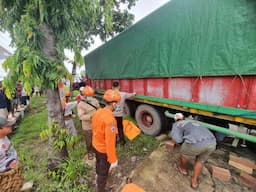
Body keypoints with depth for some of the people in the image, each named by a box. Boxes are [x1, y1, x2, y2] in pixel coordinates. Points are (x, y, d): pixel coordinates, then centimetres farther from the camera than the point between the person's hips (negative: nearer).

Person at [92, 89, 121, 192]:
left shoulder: (97, 112, -10)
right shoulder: (110, 119, -37)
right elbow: (110, 141, -34)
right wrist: (113, 160, -23)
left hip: (96, 145, 8)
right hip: (104, 149, -8)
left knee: (98, 162, 35)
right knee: (104, 172, 17)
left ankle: (98, 175, 65)